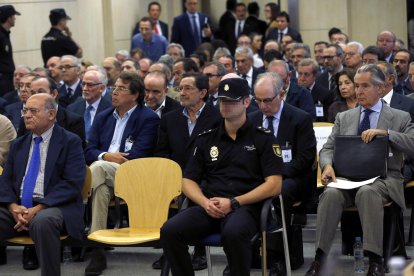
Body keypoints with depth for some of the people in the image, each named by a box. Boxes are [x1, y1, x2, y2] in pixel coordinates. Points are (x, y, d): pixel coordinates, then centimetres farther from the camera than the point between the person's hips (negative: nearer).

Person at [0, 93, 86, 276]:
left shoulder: (70, 142, 2)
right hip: (17, 207, 5)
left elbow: (72, 184, -9)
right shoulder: (18, 144, 20)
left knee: (42, 221, -38)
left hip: (53, 206, -5)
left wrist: (38, 209, -17)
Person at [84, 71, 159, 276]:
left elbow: (137, 156, -8)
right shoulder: (103, 117, 22)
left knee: (98, 168, -34)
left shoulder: (149, 119, 3)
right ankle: (97, 249, -33)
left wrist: (104, 160, -7)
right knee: (102, 188, -33)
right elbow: (89, 151, 15)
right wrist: (106, 156, -9)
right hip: (103, 175, 4)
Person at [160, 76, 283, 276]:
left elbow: (274, 185, -1)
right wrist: (205, 202, -7)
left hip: (245, 207, -3)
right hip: (209, 207, 4)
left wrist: (233, 203, -11)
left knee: (233, 233, -39)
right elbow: (188, 181, 16)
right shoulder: (206, 139, 19)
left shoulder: (263, 138, 8)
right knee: (170, 231, -26)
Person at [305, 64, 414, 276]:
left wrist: (385, 132, -16)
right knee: (331, 194, -32)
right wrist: (328, 165, -11)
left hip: (382, 178, -3)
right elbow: (327, 148, 12)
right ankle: (319, 258, -33)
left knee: (367, 192, -38)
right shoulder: (344, 118, 20)